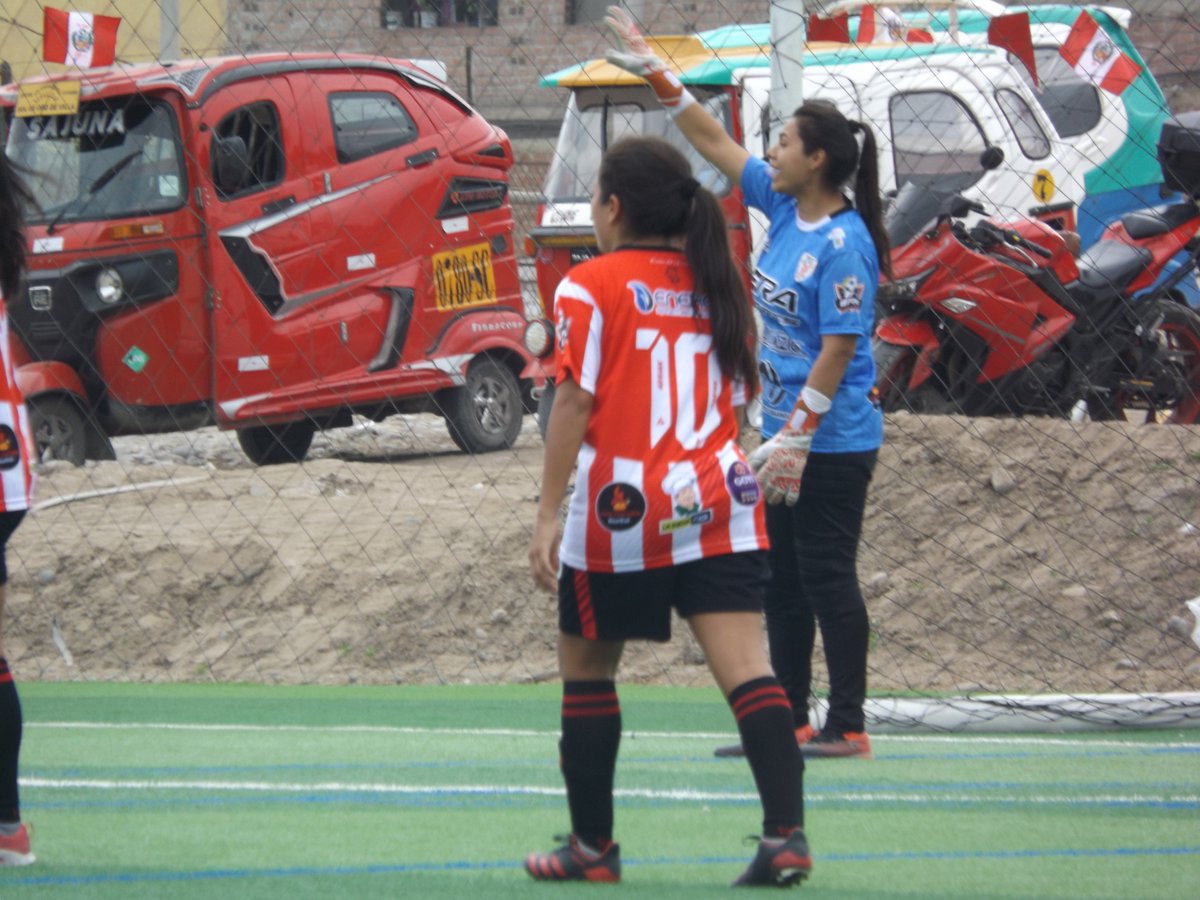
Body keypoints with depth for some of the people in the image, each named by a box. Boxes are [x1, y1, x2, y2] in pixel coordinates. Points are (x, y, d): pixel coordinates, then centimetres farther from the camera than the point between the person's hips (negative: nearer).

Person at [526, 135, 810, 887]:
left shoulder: (592, 287, -6)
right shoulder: (716, 283, 10)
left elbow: (576, 404, -10)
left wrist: (549, 515, -8)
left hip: (621, 514, -4)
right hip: (717, 507, 4)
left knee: (587, 671, 13)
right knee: (747, 668, -5)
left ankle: (593, 845, 19)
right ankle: (786, 832, -19)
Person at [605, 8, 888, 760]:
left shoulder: (844, 245, -19)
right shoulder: (782, 206, 6)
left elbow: (838, 350, -21)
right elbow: (715, 142, 16)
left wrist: (796, 437, -23)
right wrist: (654, 72, 15)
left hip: (834, 443, -9)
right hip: (788, 432, 9)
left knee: (827, 575, -4)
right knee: (782, 581, 12)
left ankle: (848, 726, 2)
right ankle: (790, 721, 19)